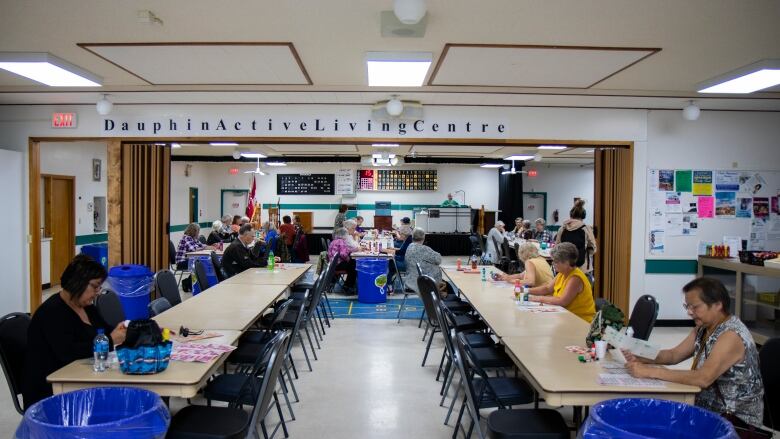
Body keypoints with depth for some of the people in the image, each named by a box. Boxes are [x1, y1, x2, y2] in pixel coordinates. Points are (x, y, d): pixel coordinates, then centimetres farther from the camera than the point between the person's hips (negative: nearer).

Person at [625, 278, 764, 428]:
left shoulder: (731, 335, -24)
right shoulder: (704, 327, 3)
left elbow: (703, 378, -34)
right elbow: (674, 355, 9)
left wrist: (651, 371, -34)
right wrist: (641, 358, -9)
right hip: (710, 408, 7)